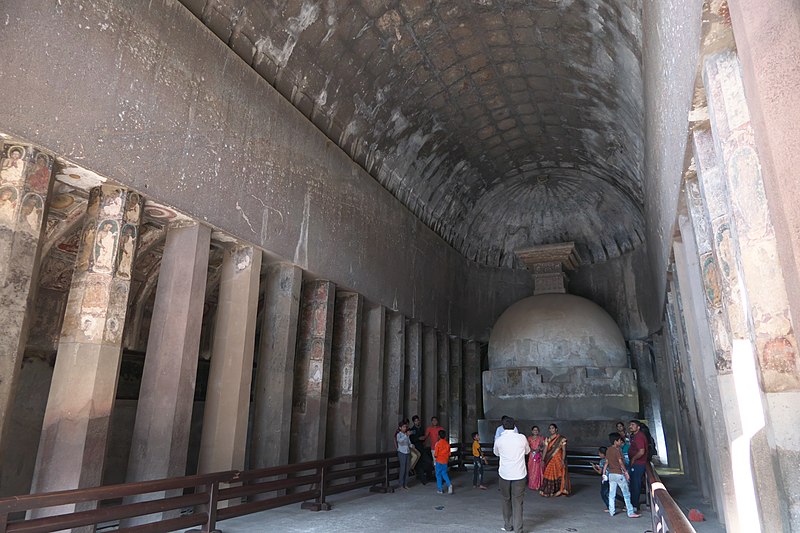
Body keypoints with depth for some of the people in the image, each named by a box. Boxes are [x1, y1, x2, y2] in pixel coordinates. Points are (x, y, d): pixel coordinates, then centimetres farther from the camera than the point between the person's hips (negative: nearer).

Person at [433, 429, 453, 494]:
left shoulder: (438, 443, -13)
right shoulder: (447, 443, 0)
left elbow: (436, 453, -12)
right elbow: (449, 453, 5)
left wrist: (435, 457, 8)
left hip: (439, 460, -4)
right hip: (445, 461, 4)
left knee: (438, 475, 6)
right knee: (444, 473, 17)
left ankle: (440, 489, 9)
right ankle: (449, 484, -6)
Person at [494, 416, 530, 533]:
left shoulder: (498, 440, -6)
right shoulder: (522, 438, -6)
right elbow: (527, 451, 13)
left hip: (504, 474, 1)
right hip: (519, 474, 0)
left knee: (506, 500, 17)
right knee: (517, 502, 4)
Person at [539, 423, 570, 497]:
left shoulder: (562, 438, -3)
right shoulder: (547, 439, 8)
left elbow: (564, 450, -6)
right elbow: (545, 449, 5)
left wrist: (563, 460, -15)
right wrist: (543, 460, -2)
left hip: (558, 459, -3)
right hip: (549, 460, 3)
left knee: (558, 474, 0)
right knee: (548, 474, 4)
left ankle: (559, 490, 11)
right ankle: (547, 491, 12)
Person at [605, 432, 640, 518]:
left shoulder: (608, 450, 7)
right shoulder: (617, 450, -14)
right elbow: (621, 462, -15)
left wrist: (604, 472, 17)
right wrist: (626, 472, -7)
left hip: (611, 474, 7)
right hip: (619, 474, -7)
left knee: (611, 494, 10)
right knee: (626, 493, 3)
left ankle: (611, 512, 13)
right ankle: (630, 512, 6)